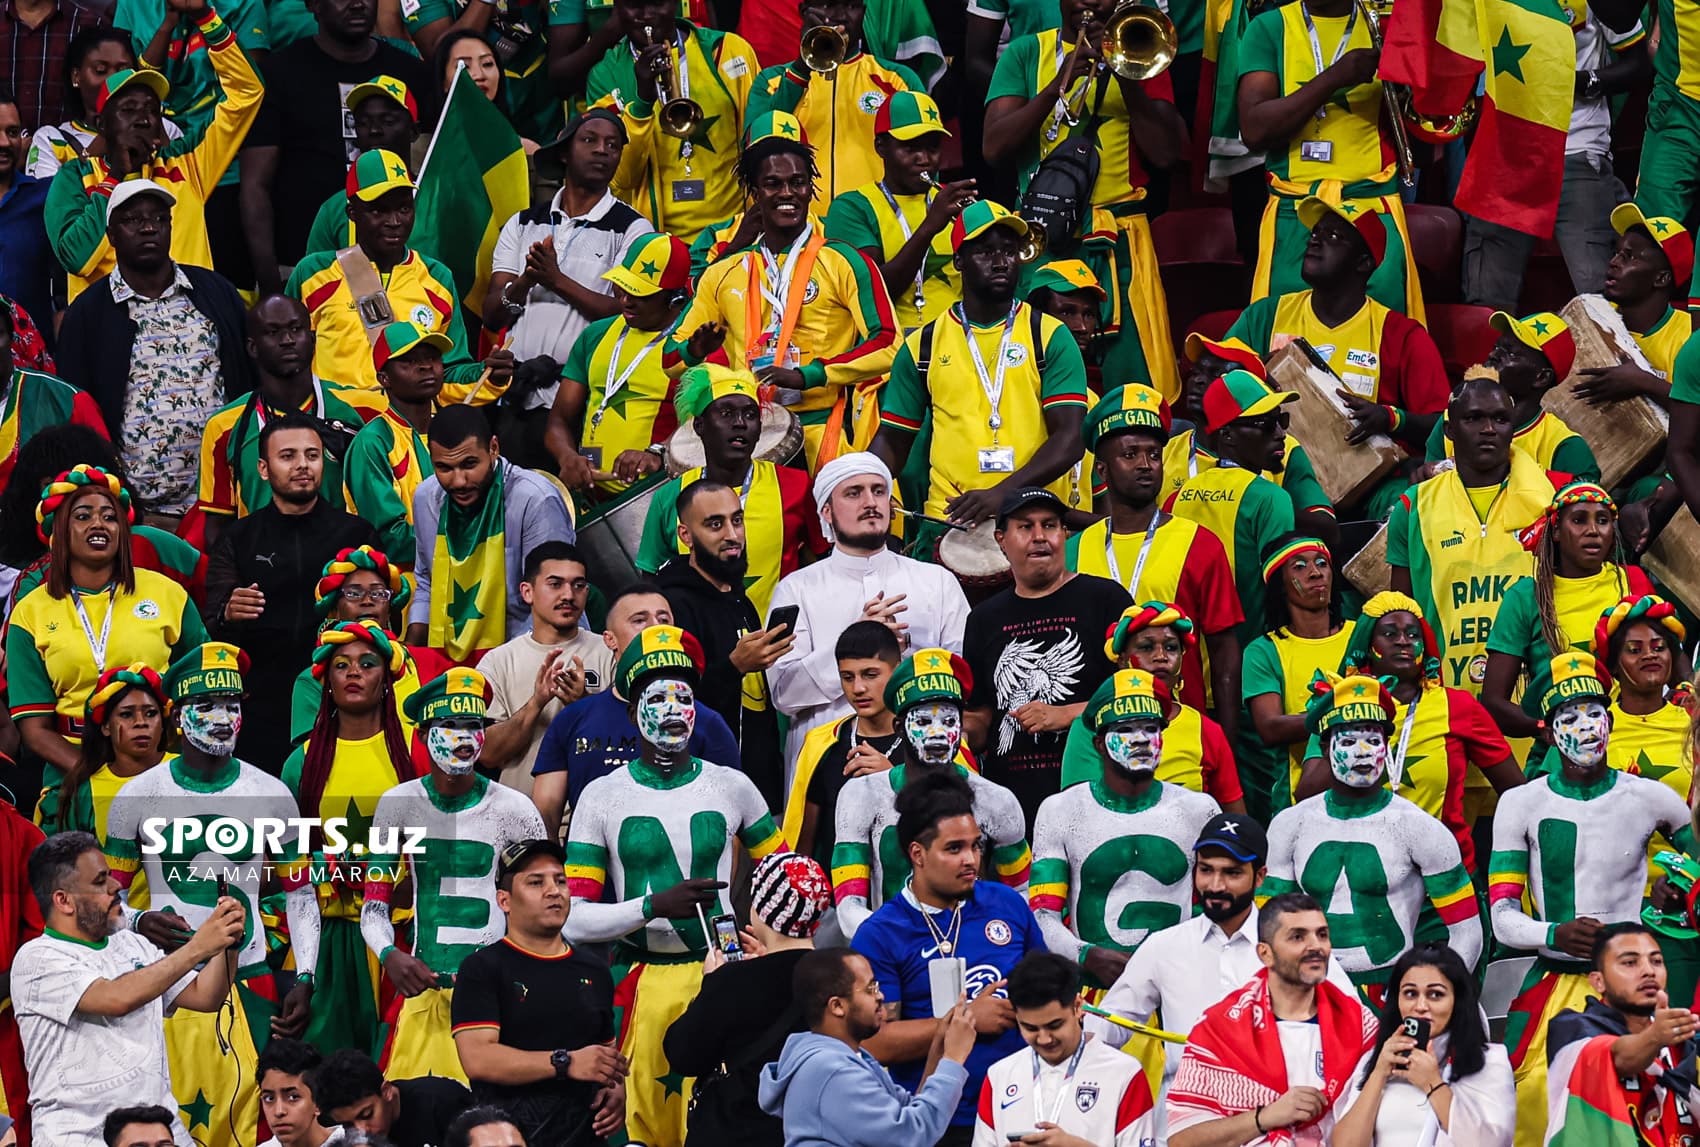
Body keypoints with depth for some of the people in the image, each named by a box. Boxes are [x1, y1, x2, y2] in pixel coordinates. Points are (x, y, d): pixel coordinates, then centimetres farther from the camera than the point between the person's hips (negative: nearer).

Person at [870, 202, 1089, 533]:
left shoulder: (1050, 337, 7)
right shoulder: (923, 345, 13)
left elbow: (1069, 439, -3)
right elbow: (892, 440, 18)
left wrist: (1003, 492, -17)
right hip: (947, 518, 1)